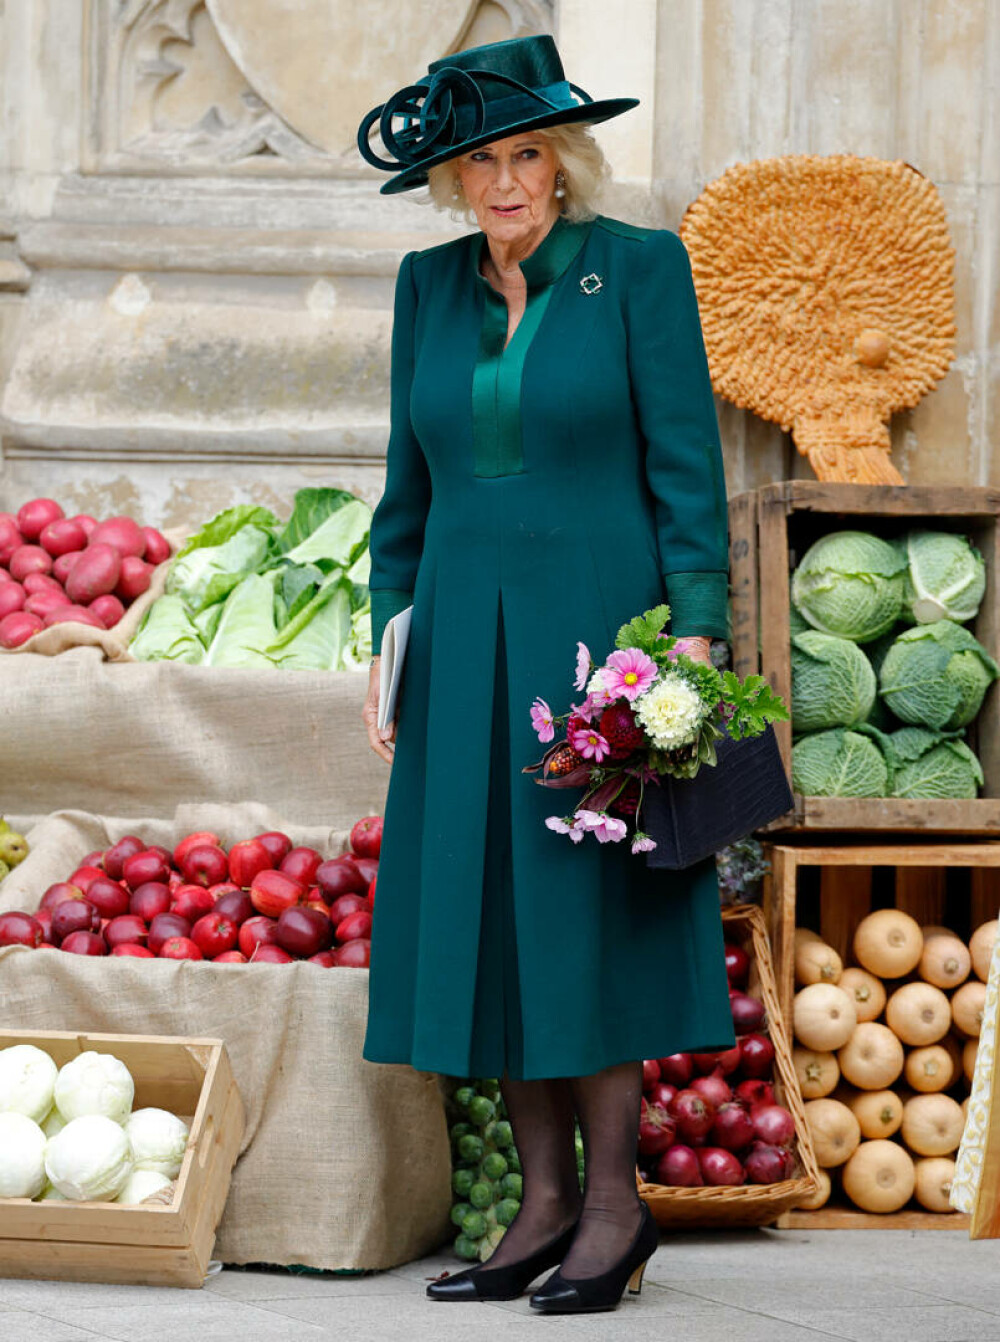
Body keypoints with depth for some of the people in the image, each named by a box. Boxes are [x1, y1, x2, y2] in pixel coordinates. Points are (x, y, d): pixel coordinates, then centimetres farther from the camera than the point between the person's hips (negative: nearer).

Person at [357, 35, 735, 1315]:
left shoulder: (639, 268, -3)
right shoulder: (430, 287, 11)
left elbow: (686, 465, -5)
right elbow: (410, 484, 15)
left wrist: (694, 634, -12)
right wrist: (390, 640, 9)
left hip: (599, 627, -5)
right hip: (466, 640, 5)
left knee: (589, 906, -5)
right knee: (491, 912, 3)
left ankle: (615, 1200, 3)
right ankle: (544, 1198, 10)